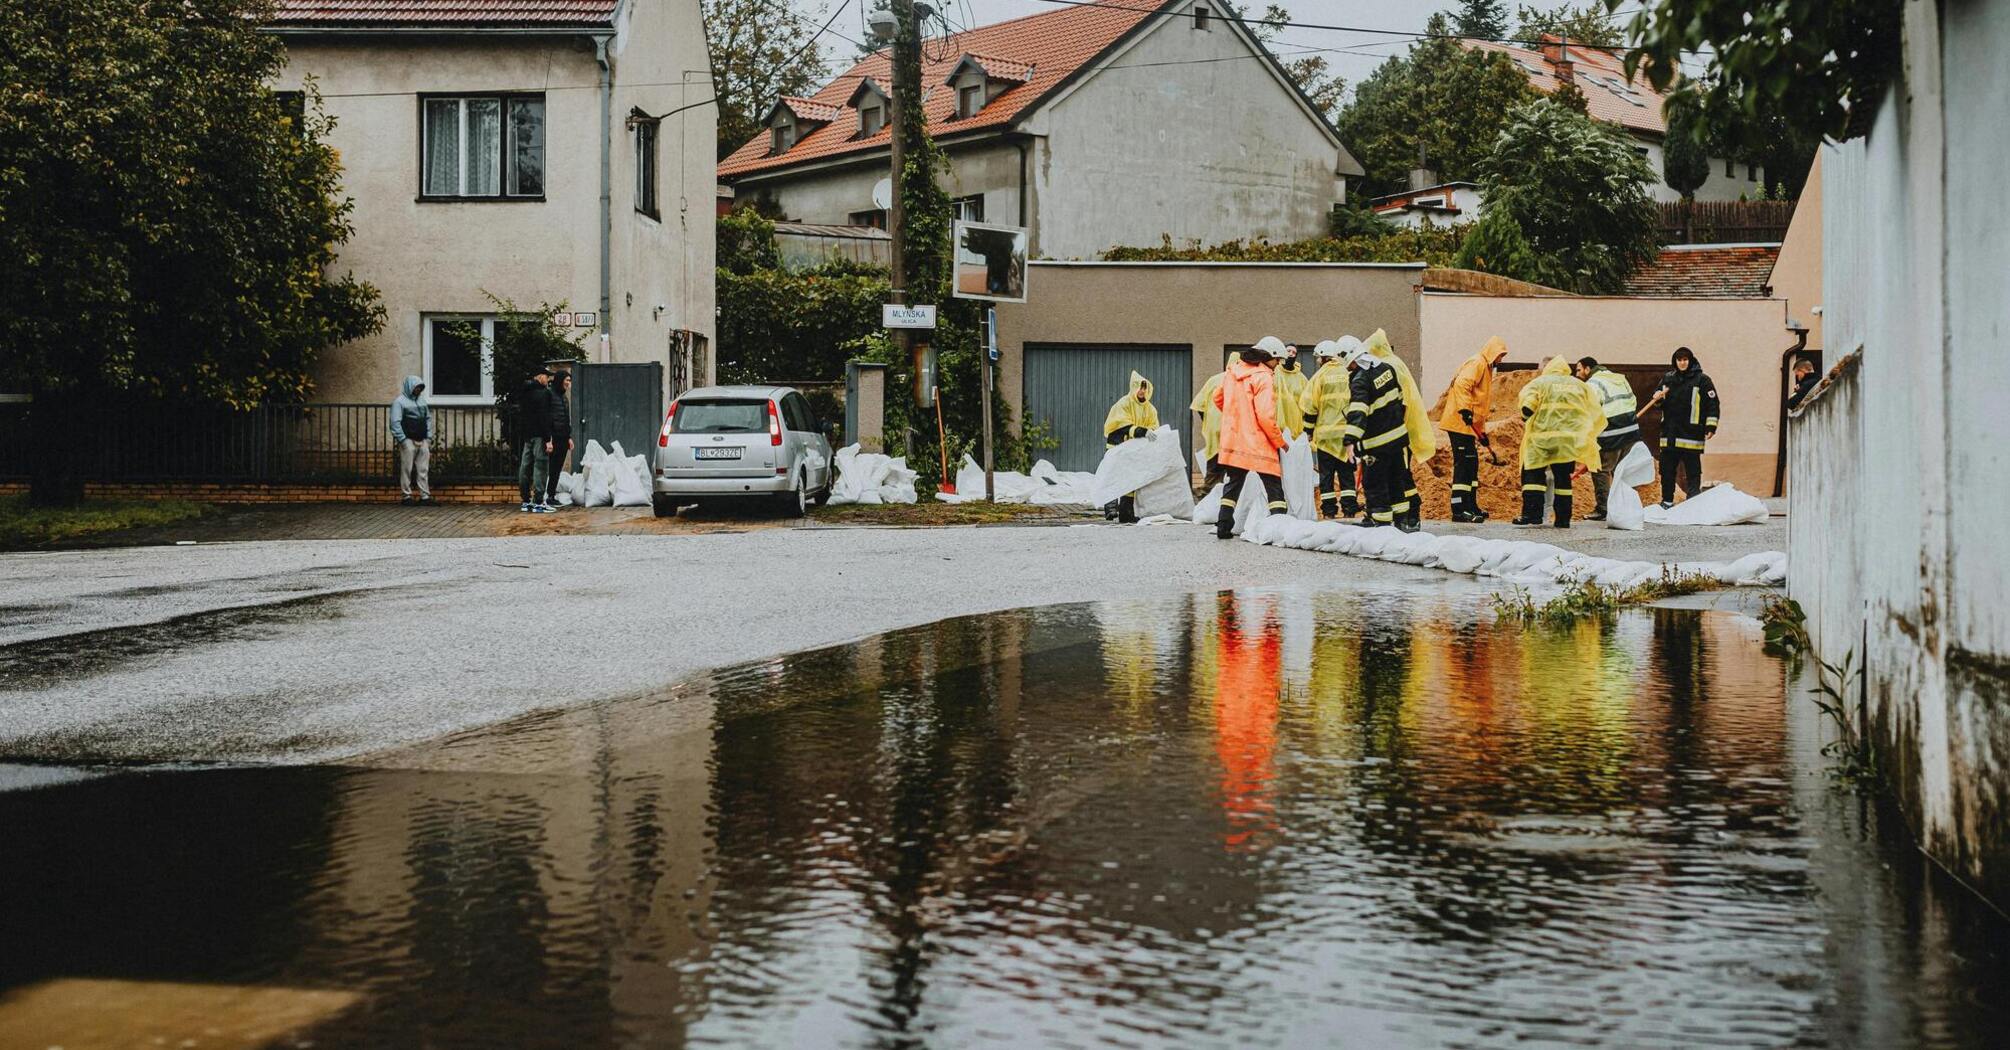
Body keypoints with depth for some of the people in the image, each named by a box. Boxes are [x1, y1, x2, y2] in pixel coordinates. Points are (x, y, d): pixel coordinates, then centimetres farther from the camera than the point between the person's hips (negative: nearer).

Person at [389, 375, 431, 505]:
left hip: (423, 441, 6)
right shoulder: (400, 402, -3)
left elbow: (428, 419, 21)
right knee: (407, 470, -4)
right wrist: (403, 440, -12)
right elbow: (395, 422, -8)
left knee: (423, 470, 4)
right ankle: (406, 496, 1)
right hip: (408, 441, -6)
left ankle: (425, 495, 5)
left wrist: (429, 437, 11)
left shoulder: (422, 400, 17)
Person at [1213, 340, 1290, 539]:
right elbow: (1265, 415, -20)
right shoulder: (1262, 377, -14)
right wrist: (1280, 441, -9)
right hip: (1258, 444, -6)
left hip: (1233, 439, 6)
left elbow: (1218, 399, 20)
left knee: (1232, 485, 16)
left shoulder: (1233, 371, 8)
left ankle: (1223, 526, 14)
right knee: (1274, 486, -1)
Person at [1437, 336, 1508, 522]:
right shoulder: (1477, 363, -6)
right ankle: (1458, 510, -15)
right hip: (1460, 422, -11)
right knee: (1463, 464, -12)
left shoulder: (1486, 368, 26)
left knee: (1471, 465, 14)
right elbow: (1462, 384, -24)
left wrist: (1482, 432, 27)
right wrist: (1465, 409, -32)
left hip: (1469, 425, 11)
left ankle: (1470, 507, 21)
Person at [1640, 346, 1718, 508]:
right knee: (1667, 470, 9)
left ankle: (1693, 501, -2)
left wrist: (1711, 426, -10)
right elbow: (1656, 403, 22)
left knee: (1692, 470, -4)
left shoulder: (1702, 380, -1)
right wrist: (1657, 399, -2)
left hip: (1691, 432, -5)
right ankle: (1667, 501, 19)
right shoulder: (1667, 379, 13)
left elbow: (1712, 405, -3)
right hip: (1669, 432, 5)